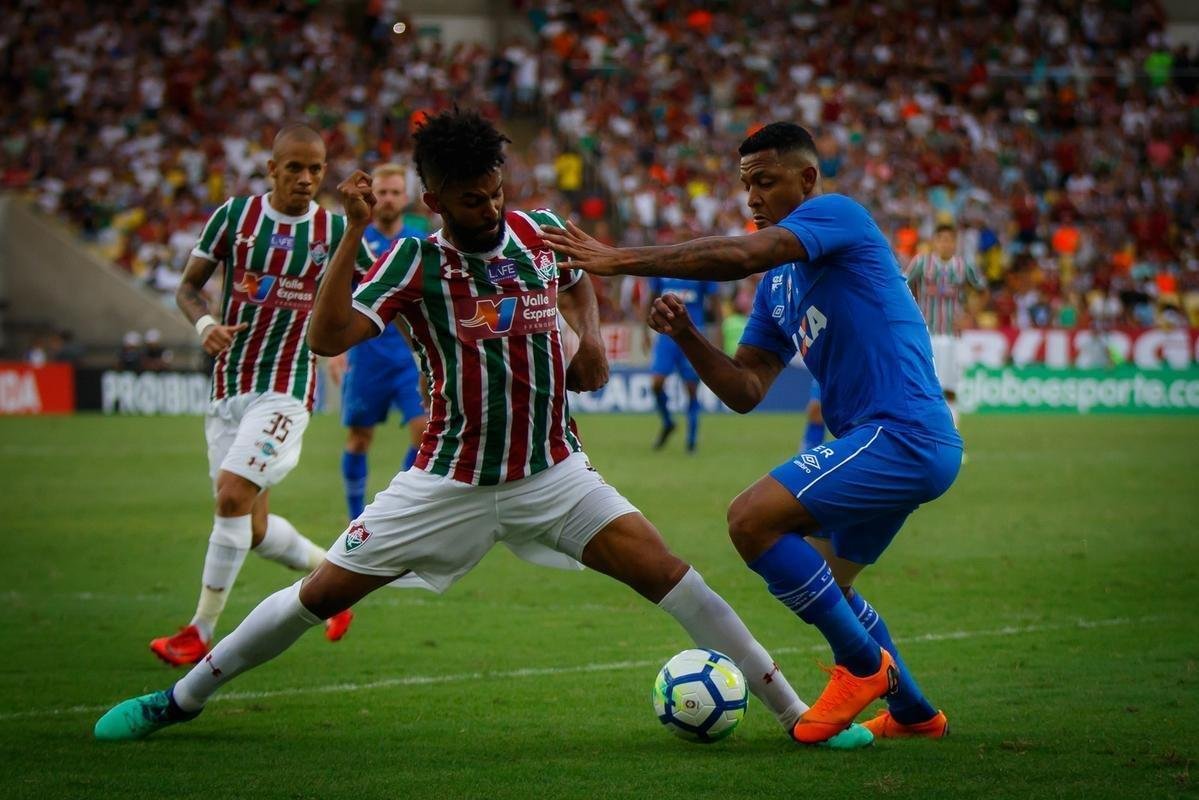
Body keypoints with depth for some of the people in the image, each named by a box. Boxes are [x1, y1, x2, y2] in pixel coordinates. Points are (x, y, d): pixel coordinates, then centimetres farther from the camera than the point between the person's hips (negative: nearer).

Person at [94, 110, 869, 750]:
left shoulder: (541, 229, -2)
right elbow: (328, 337, -27)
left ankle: (795, 712, -10)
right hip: (450, 481, -2)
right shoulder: (416, 261, -13)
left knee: (663, 569, -16)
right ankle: (181, 698, 20)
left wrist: (592, 335, 4)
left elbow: (578, 280, 23)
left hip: (553, 474, 2)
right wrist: (354, 233, -32)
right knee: (321, 592, 0)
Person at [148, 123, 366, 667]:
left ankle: (202, 632, -11)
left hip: (285, 388, -3)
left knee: (233, 495, -19)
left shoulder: (335, 230, 0)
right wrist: (205, 324, -13)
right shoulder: (235, 215, 2)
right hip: (228, 386, 3)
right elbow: (189, 285, 7)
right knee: (253, 528, 5)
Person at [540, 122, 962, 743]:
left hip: (901, 434, -10)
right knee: (820, 585, 23)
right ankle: (913, 712, 35)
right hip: (906, 443, 10)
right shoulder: (777, 284, 20)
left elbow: (738, 256, -24)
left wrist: (620, 260, -22)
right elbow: (744, 391, 15)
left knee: (752, 519, -19)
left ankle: (863, 663, -8)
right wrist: (686, 336, -2)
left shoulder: (838, 215, -7)